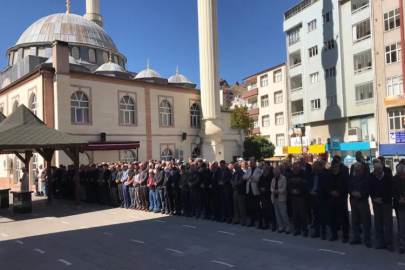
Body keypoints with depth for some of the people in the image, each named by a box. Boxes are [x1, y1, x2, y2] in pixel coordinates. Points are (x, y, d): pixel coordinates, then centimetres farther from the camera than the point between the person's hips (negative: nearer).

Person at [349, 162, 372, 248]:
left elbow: (368, 190, -9)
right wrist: (353, 193, -14)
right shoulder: (352, 178, 12)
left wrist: (360, 194, -21)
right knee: (355, 221, 9)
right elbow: (349, 188, 7)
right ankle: (356, 238, 19)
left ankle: (368, 240, 5)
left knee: (366, 221, -2)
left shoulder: (367, 178, -2)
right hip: (354, 201, 5)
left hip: (363, 201, -5)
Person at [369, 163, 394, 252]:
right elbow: (370, 189, 3)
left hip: (386, 203, -3)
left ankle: (389, 244, 8)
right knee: (378, 224, 7)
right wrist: (374, 198, -11)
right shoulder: (371, 177, -2)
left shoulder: (388, 177, -10)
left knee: (388, 224, 0)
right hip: (376, 203, 3)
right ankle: (381, 243, 16)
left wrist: (382, 199, -13)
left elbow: (390, 191, -6)